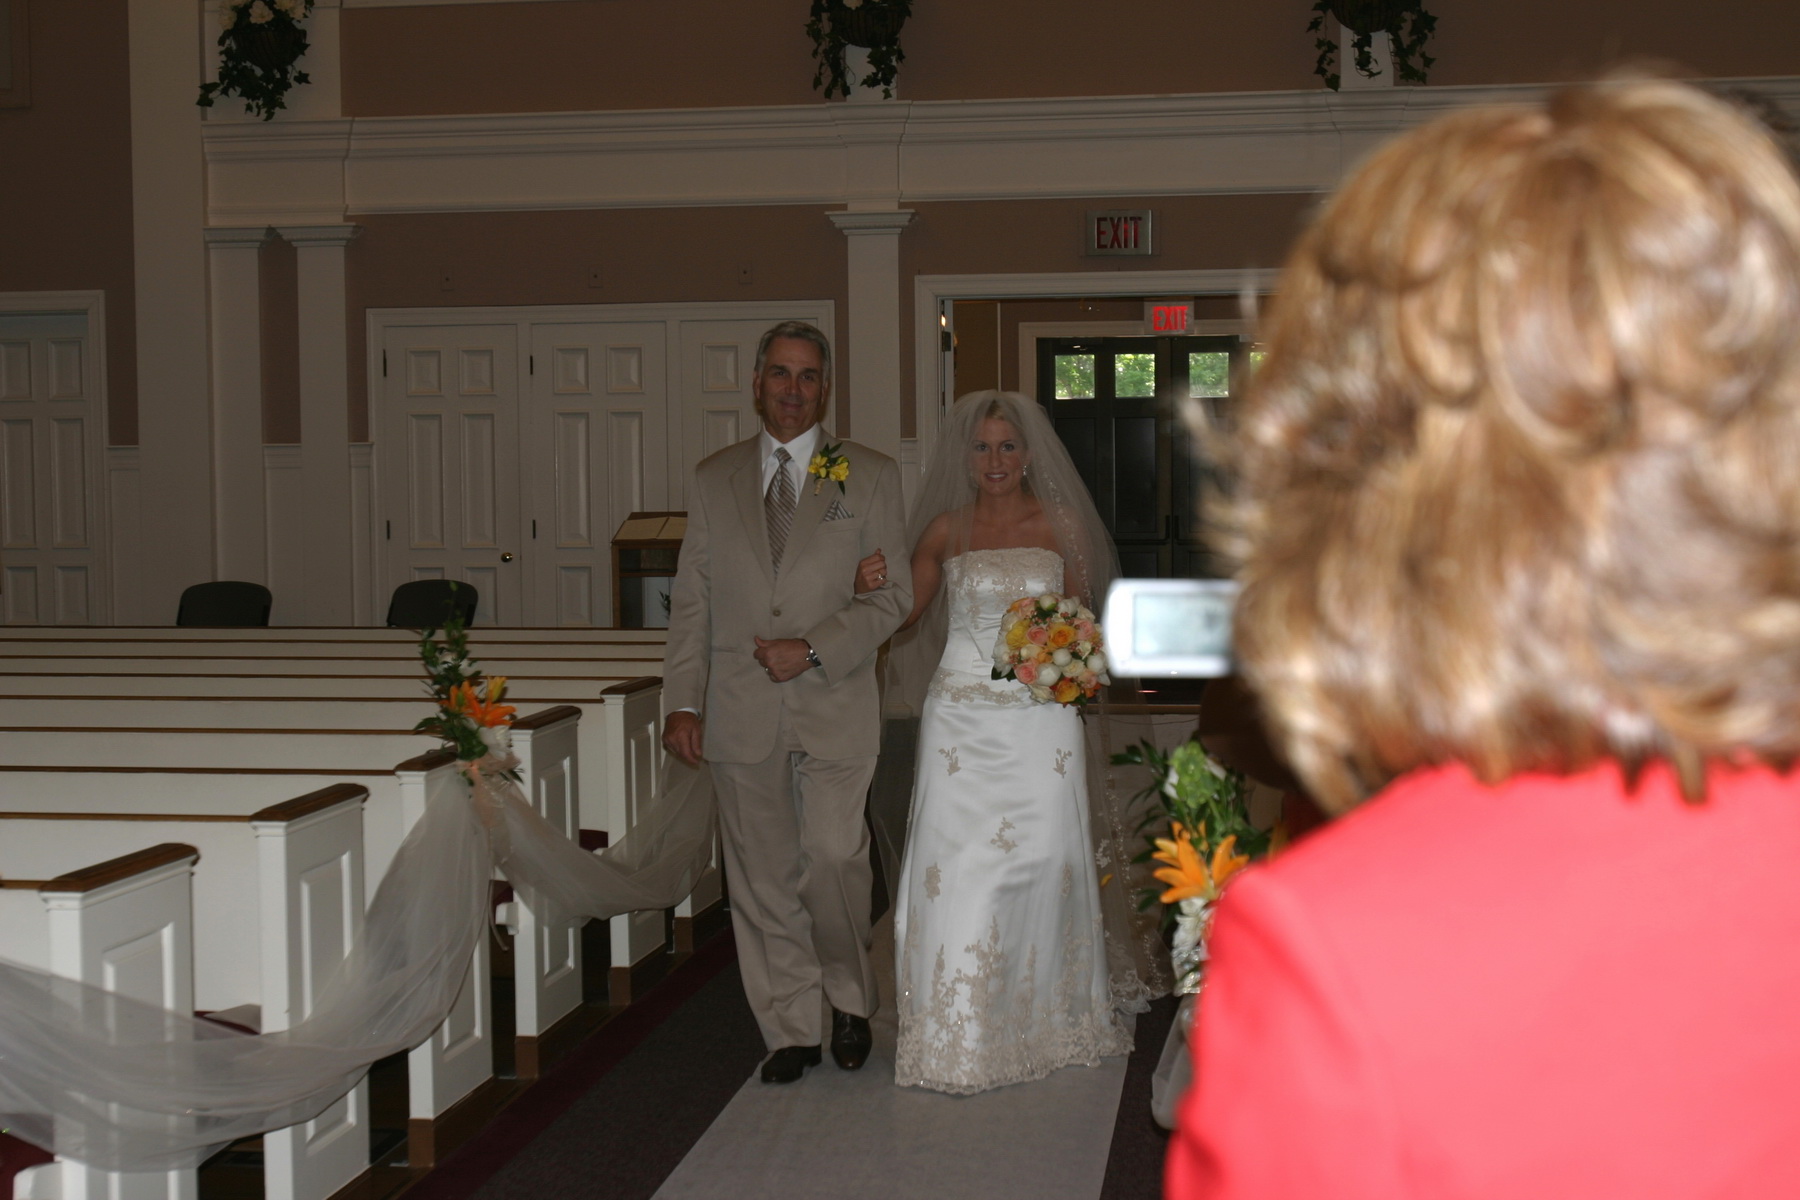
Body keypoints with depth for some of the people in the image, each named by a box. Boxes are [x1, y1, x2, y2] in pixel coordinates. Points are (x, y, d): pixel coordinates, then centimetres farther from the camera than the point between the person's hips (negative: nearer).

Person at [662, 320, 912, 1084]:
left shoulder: (869, 477, 5)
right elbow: (691, 601, 10)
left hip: (835, 708, -2)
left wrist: (813, 649, -12)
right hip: (741, 714, 2)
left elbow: (893, 595, 0)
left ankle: (849, 995, 16)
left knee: (833, 856, -11)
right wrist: (682, 701, 1)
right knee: (763, 878, 5)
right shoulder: (714, 480, 11)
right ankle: (790, 1029, 18)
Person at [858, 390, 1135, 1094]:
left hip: (1041, 713, 0)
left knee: (1044, 858, 0)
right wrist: (872, 586, -10)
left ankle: (1049, 1018, 18)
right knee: (957, 862, -5)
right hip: (963, 713, 0)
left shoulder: (1059, 523, 7)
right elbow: (903, 609, 10)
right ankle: (960, 1035, 3)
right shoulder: (946, 529, 7)